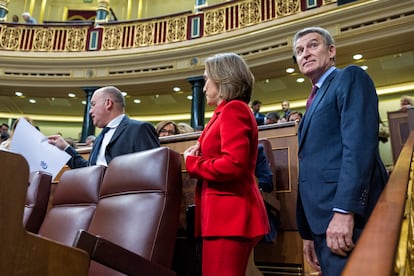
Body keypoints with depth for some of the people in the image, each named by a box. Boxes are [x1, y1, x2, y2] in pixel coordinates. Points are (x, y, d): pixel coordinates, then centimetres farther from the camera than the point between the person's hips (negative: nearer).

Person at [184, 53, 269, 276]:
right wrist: (201, 150, 8)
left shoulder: (233, 109, -11)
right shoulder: (231, 111, 19)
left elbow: (233, 164, -23)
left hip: (228, 213, -10)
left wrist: (192, 163, -9)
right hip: (227, 213, 10)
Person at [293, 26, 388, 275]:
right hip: (323, 220, 8)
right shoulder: (315, 101, 24)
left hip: (348, 218, -8)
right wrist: (309, 231, 17)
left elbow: (360, 143, -16)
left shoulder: (350, 78, 1)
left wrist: (344, 210, -24)